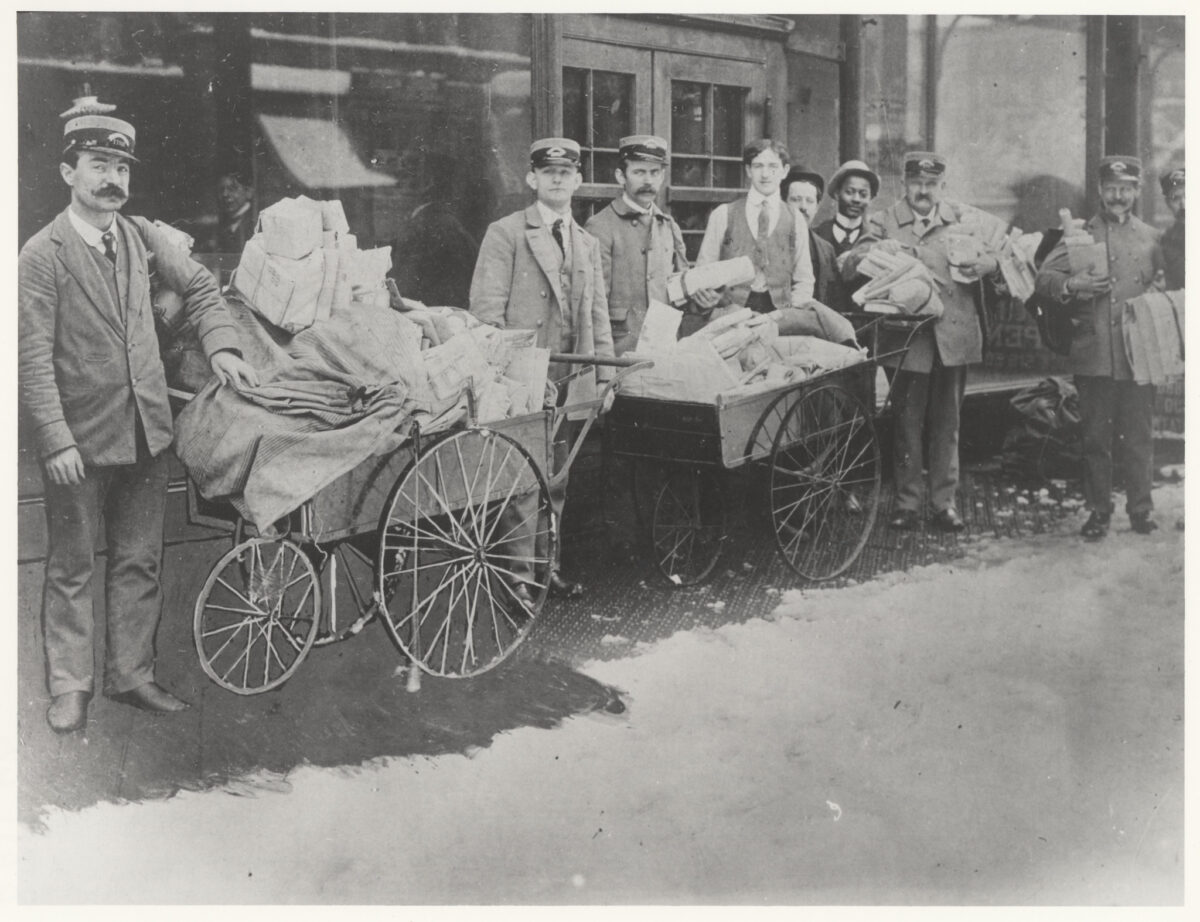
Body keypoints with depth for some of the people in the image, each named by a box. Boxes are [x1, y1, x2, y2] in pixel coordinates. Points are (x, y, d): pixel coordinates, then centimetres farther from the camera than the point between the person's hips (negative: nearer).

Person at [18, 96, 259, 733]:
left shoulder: (141, 237, 5)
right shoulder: (41, 256, -11)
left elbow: (199, 286, 19)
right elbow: (33, 358, -14)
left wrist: (220, 345, 2)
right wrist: (56, 440, -20)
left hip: (146, 430, 5)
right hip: (78, 440, -5)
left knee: (140, 560, 13)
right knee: (71, 566, 8)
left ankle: (130, 674, 26)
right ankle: (69, 685, 20)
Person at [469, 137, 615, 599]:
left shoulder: (587, 244, 18)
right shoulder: (505, 233, -1)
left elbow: (598, 315, 18)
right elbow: (486, 309, -7)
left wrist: (604, 375, 9)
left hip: (570, 378, 6)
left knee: (557, 478, 11)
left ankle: (548, 564, 22)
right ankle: (521, 572, 2)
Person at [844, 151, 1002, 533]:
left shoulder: (961, 219, 12)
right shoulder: (883, 221, 6)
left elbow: (996, 258, 6)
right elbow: (849, 268, -2)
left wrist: (982, 264, -17)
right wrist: (875, 249, -22)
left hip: (953, 336, 2)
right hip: (905, 338, -1)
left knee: (947, 423, 7)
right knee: (907, 423, 3)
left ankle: (944, 501, 16)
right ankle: (908, 502, 13)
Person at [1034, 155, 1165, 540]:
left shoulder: (1151, 237, 14)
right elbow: (1041, 278, 1)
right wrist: (1071, 285, -18)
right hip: (1093, 356, -1)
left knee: (1139, 437, 4)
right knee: (1095, 437, 4)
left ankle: (1141, 508, 16)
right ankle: (1098, 511, 13)